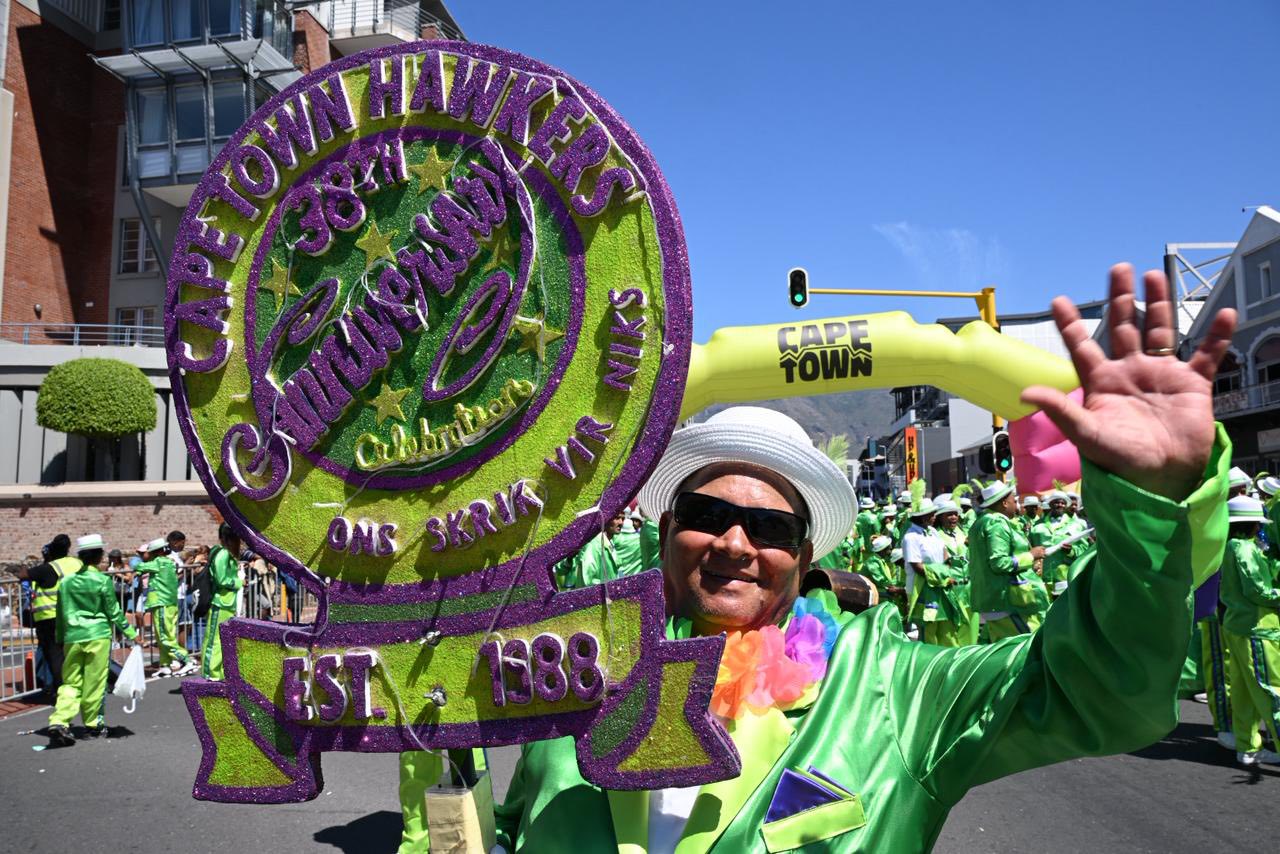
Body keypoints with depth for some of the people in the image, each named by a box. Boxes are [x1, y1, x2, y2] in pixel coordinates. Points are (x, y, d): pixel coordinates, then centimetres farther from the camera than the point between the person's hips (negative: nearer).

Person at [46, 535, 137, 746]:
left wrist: (60, 640, 23)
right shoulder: (103, 580, -6)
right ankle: (93, 724, 15)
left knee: (70, 682, 8)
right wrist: (131, 633, 8)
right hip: (97, 636, -4)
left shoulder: (66, 581, 6)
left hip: (72, 636, 4)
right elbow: (114, 612, -2)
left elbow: (61, 615, 12)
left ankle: (59, 723, -7)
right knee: (94, 682, 6)